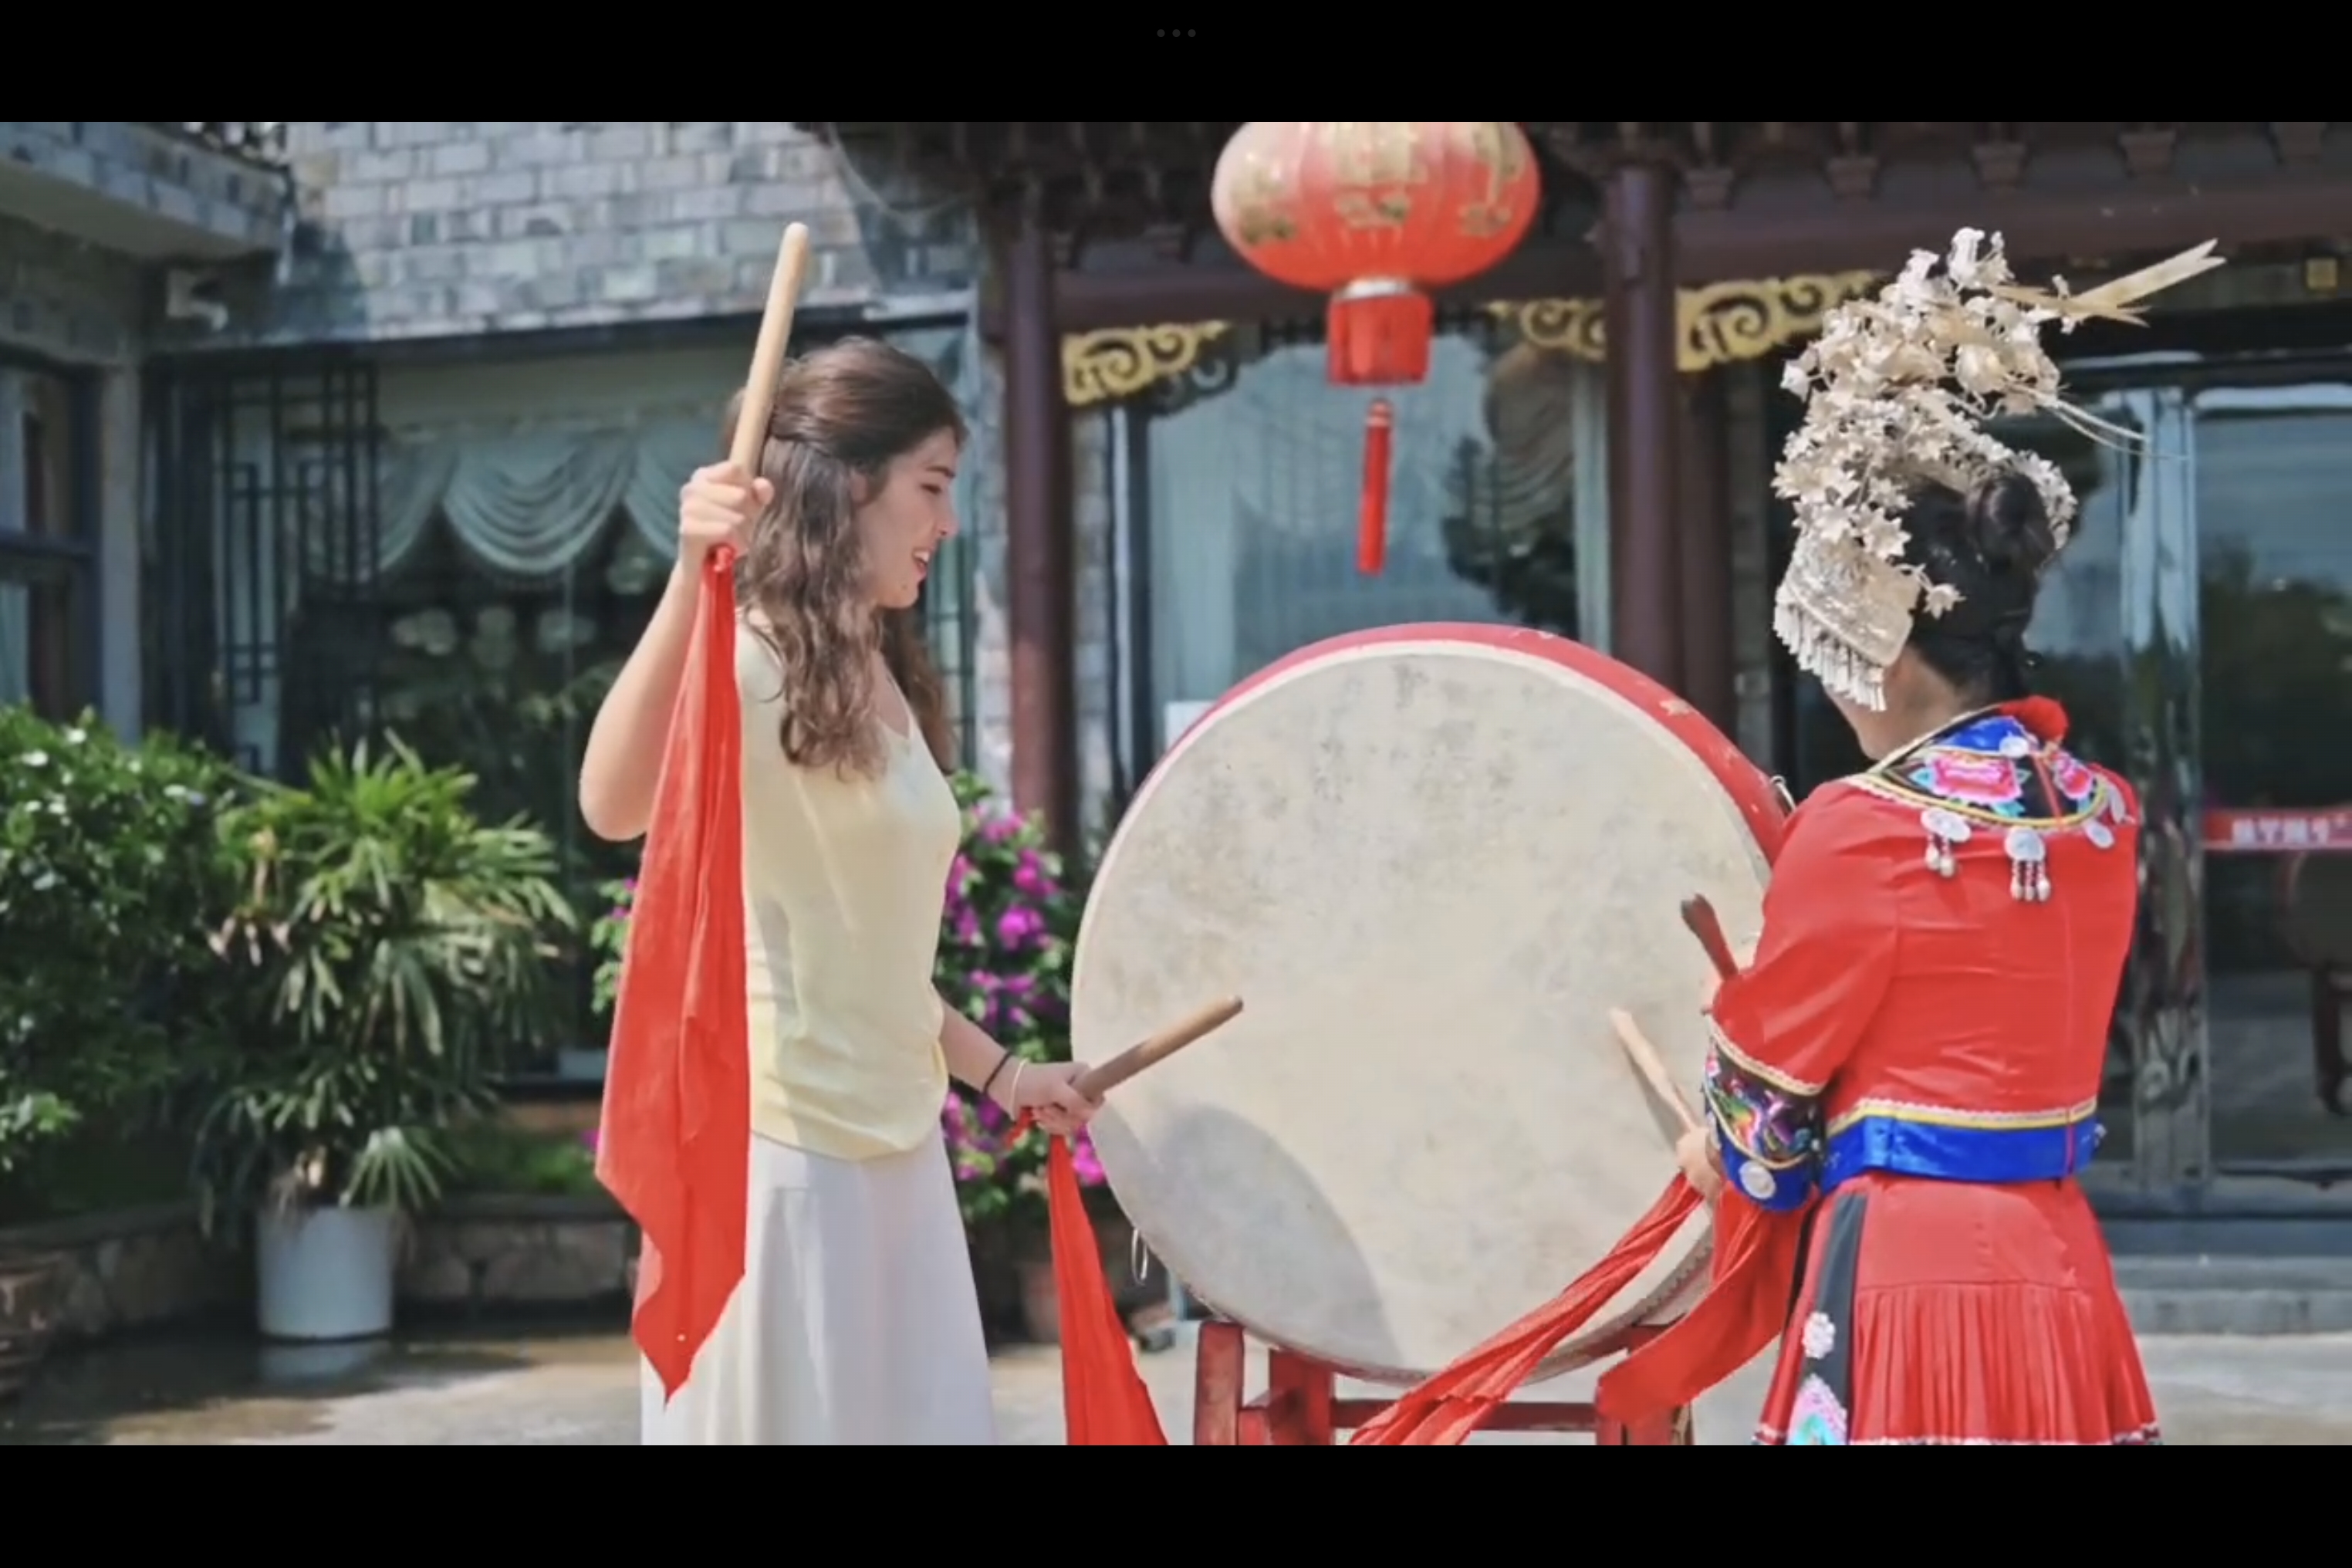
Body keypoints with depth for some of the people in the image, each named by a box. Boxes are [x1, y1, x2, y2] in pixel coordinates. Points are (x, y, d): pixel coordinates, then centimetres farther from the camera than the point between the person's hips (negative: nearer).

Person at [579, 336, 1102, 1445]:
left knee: (907, 1414, 12)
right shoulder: (751, 658, -12)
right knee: (789, 1417, -1)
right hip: (774, 1144, -8)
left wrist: (997, 1071, 20)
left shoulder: (881, 680, 14)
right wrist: (691, 577, -40)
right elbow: (614, 807, -34)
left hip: (894, 1144, 9)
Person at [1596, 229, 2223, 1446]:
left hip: (1908, 1273, -7)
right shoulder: (2103, 813, 5)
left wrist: (1725, 1156, 18)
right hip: (2054, 1268, 7)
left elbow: (1766, 1088, -4)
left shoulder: (1859, 831, -16)